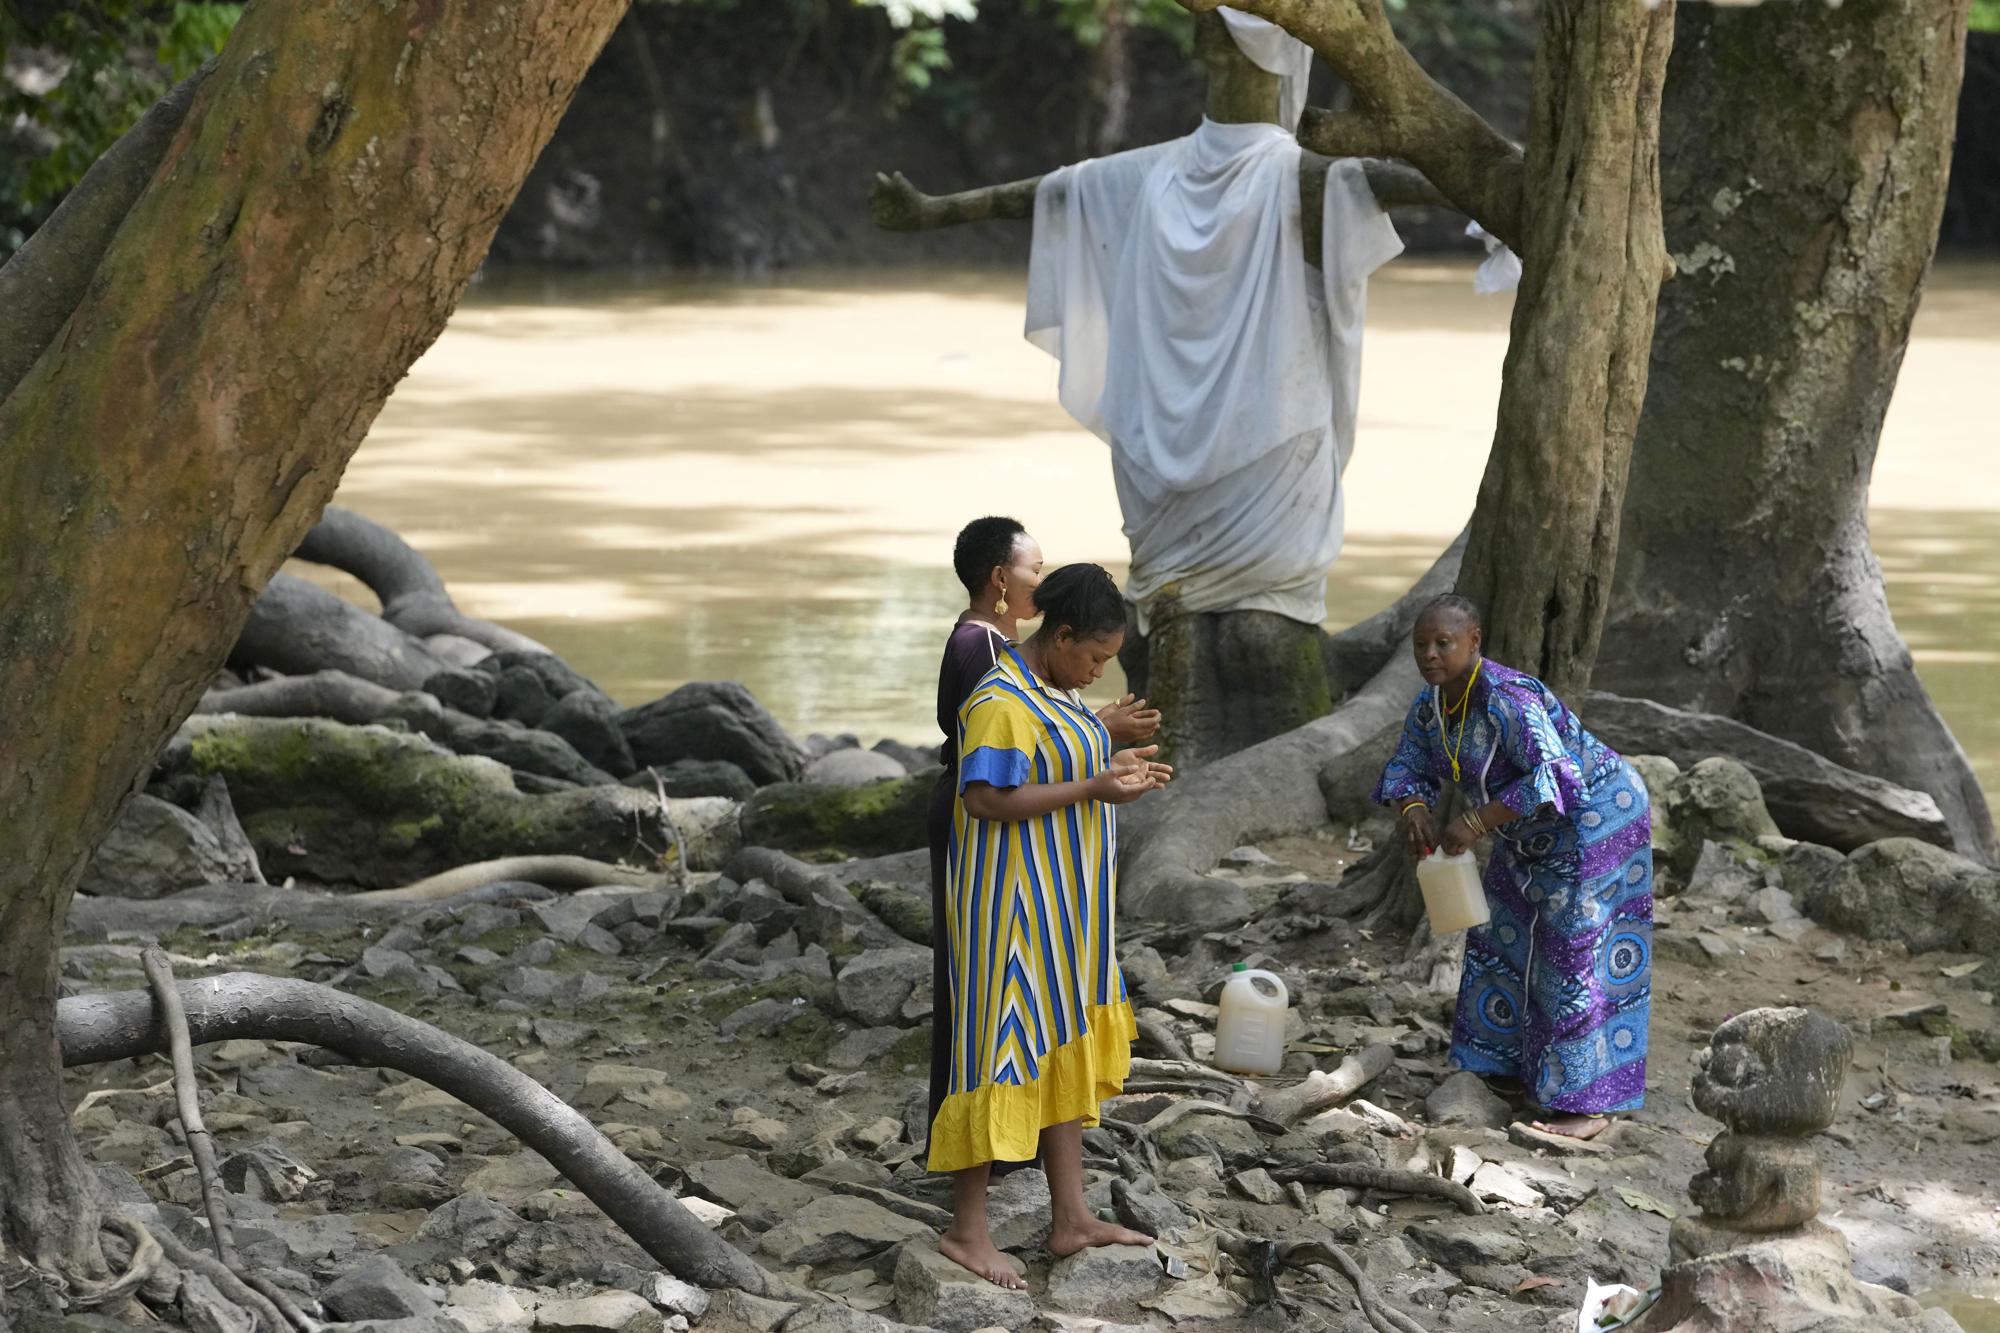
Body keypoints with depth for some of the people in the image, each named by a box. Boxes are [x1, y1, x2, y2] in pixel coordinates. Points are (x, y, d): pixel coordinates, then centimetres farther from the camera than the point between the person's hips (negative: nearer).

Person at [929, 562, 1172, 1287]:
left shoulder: (1054, 691, 11)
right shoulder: (1002, 702, -19)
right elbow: (986, 800, -24)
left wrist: (1113, 765, 2)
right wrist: (1093, 787, -22)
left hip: (1064, 902, 10)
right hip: (1015, 902, -10)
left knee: (1067, 1049, 12)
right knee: (1005, 1051, -5)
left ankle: (1071, 1217, 19)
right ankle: (966, 1229, 3)